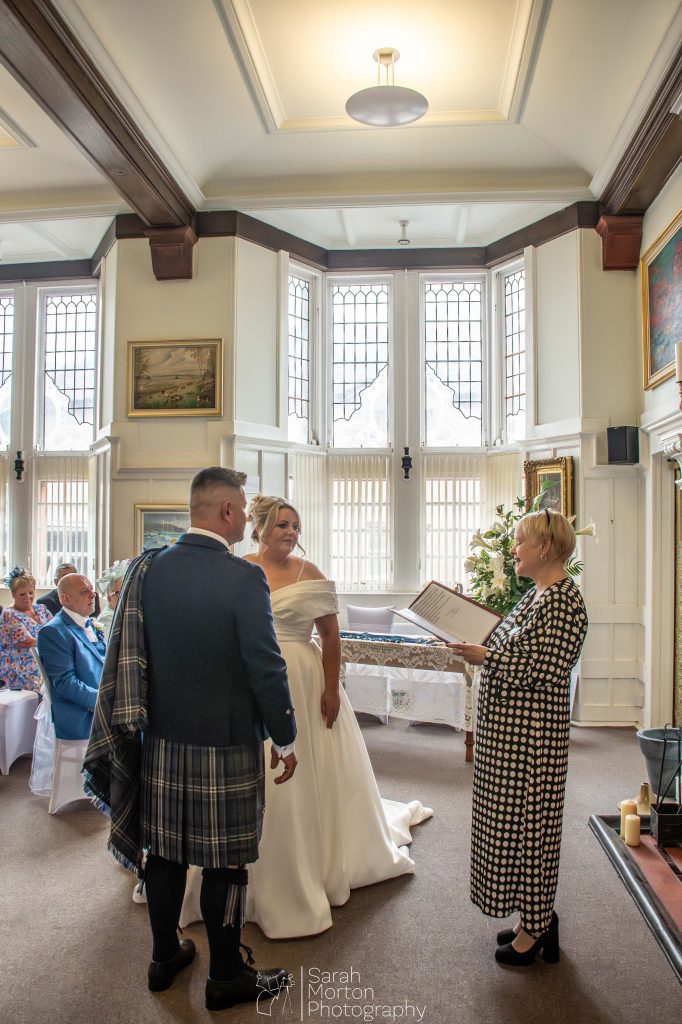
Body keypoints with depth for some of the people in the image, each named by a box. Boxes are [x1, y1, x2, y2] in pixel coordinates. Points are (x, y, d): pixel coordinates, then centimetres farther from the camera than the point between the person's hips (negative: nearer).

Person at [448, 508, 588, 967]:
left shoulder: (564, 599, -19)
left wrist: (488, 658, -23)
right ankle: (536, 917, 33)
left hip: (531, 730, -10)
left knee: (528, 822, 3)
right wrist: (480, 645, 6)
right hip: (508, 725, 10)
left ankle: (535, 928, 20)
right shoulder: (538, 594, 12)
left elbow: (546, 670, -24)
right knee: (517, 820, 18)